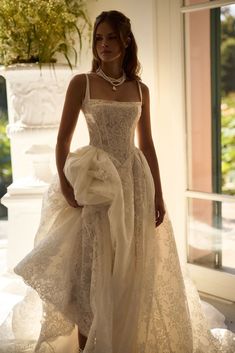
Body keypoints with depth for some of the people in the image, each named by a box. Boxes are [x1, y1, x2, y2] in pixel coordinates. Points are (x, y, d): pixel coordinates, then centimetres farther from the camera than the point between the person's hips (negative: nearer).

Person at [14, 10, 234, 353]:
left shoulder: (140, 89, 8)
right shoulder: (81, 83, -1)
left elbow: (146, 144, 10)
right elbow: (63, 138, -2)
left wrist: (158, 193, 6)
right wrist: (65, 186, -13)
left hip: (134, 180, 3)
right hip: (96, 182, -3)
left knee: (132, 268, 9)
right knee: (90, 267, 0)